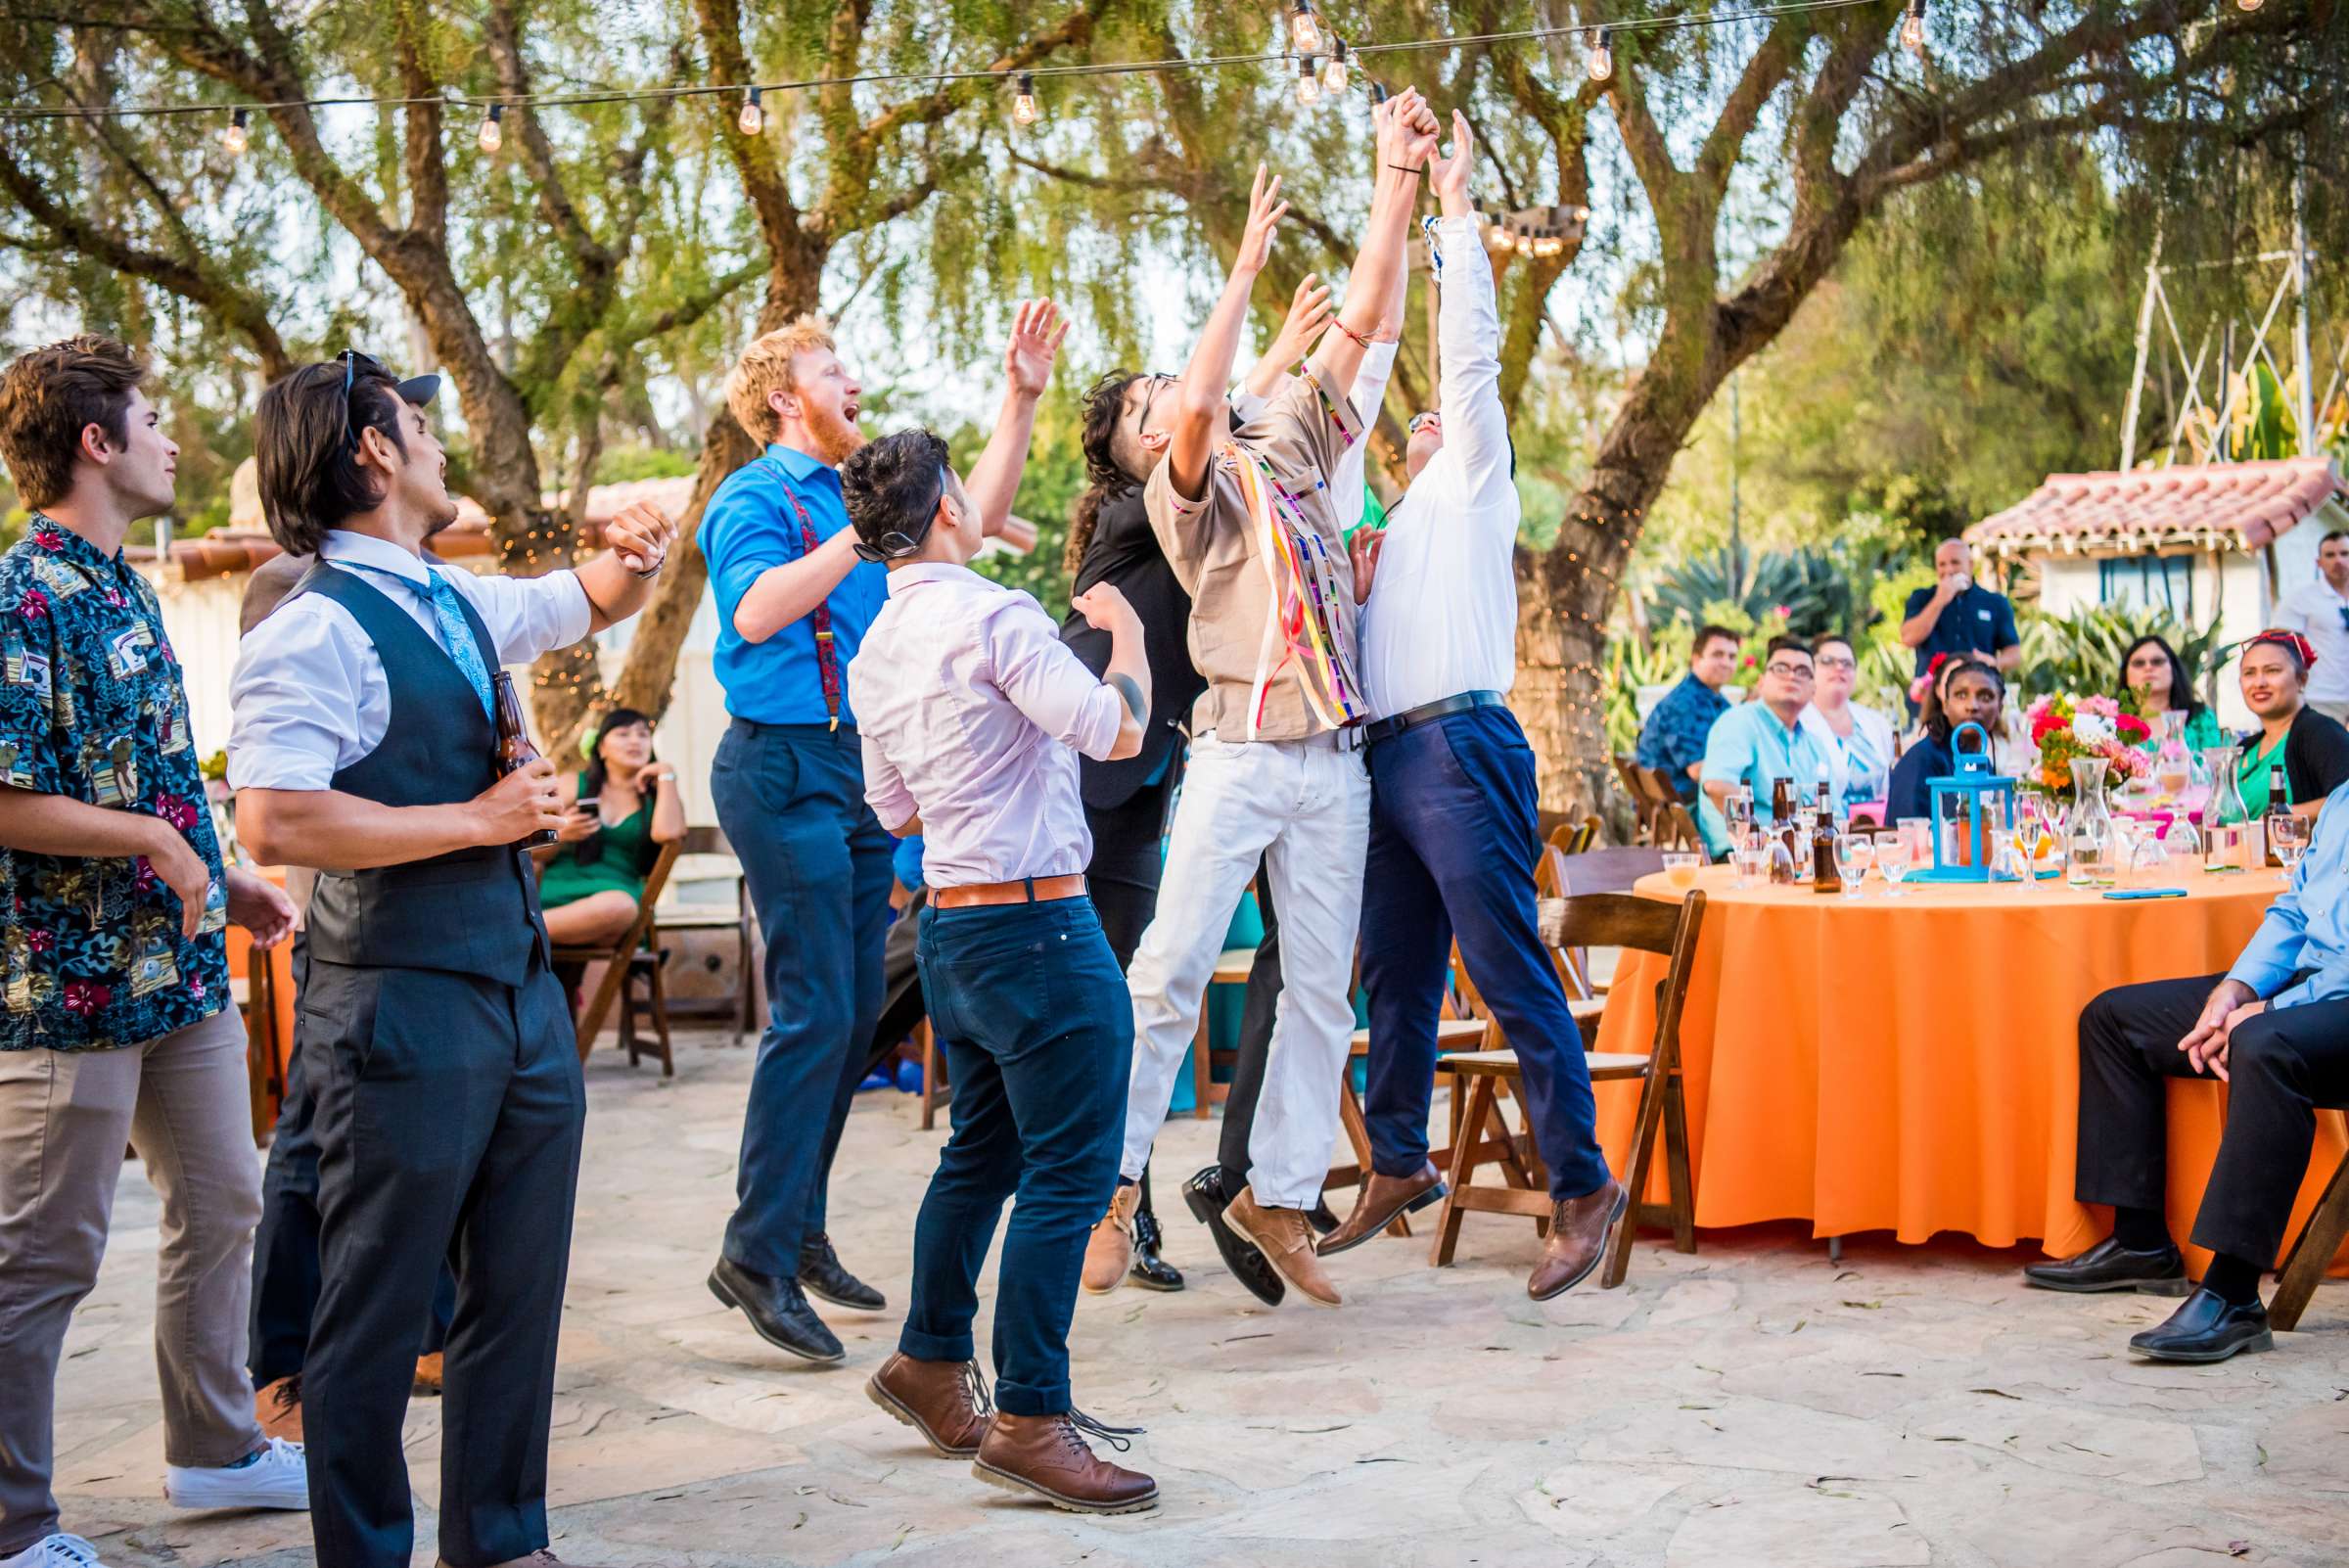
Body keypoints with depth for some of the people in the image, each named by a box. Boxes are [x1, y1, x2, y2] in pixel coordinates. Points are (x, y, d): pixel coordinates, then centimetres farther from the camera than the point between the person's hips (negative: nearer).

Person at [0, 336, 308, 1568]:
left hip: (180, 965, 10)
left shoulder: (123, 587, 13)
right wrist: (156, 843, -17)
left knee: (220, 1208, 18)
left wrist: (224, 879, 17)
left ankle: (216, 1447, 33)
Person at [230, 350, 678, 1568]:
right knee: (378, 1312, 4)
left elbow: (592, 603, 33)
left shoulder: (459, 602, 13)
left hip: (523, 991, 9)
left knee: (520, 1288, 16)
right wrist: (479, 819, -18)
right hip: (404, 1011, -9)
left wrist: (636, 555, 9)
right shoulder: (315, 629, -14)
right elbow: (275, 825, -26)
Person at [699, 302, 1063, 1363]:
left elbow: (974, 518, 21)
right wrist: (867, 532, -23)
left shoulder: (853, 497, 16)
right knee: (816, 1010, -12)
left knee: (855, 1009, 10)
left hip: (862, 768, 9)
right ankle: (757, 1254, -7)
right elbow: (756, 610, -24)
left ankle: (799, 1231, 19)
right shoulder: (756, 496, -7)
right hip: (786, 767, -9)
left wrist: (1021, 399, 15)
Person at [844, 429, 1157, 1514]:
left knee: (982, 1154, 21)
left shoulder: (875, 652, 11)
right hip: (1038, 927, -9)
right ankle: (1029, 1423, -1)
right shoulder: (993, 618, -16)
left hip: (948, 926, 9)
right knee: (1069, 1172, -4)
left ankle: (931, 1362, 32)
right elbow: (1118, 731, -21)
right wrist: (1127, 630, -4)